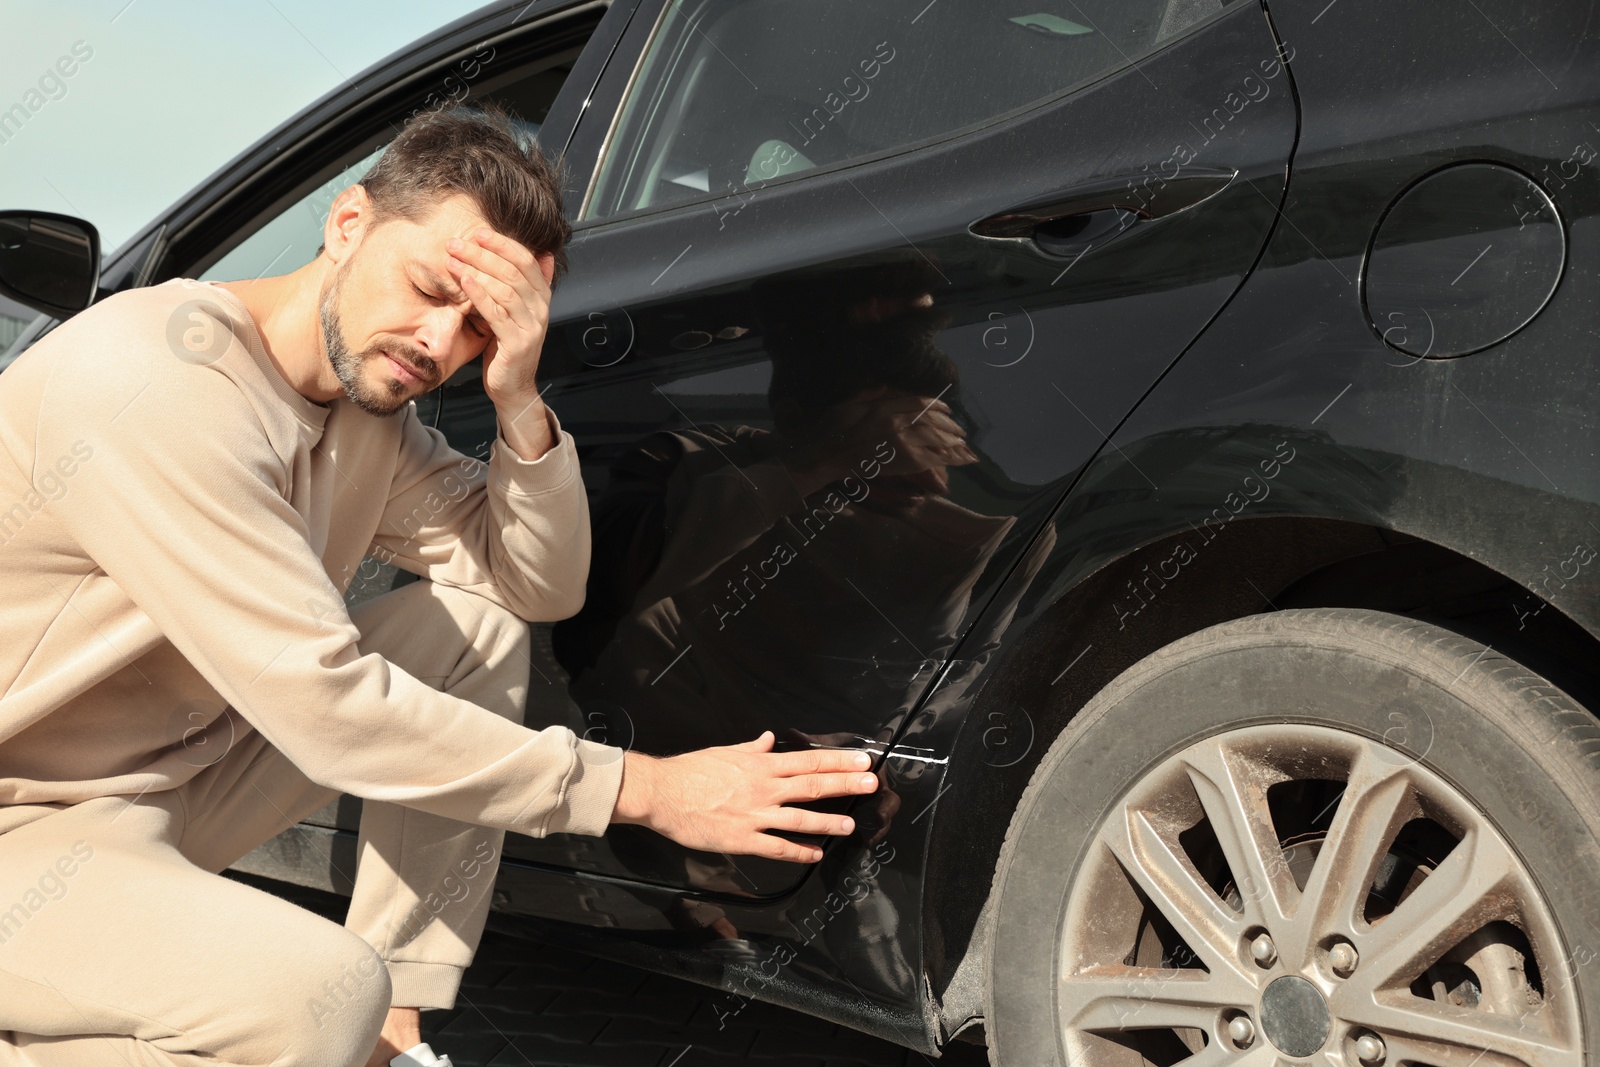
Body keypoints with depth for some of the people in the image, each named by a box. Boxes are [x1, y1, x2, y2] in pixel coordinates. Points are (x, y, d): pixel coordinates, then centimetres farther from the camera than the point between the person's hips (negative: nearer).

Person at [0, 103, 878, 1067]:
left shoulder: (367, 402, 3)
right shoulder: (162, 379, -26)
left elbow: (543, 587, 3)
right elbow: (324, 702, -29)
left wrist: (521, 406, -17)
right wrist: (641, 788, -26)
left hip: (182, 772, 9)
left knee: (480, 621, -2)